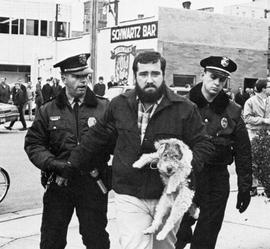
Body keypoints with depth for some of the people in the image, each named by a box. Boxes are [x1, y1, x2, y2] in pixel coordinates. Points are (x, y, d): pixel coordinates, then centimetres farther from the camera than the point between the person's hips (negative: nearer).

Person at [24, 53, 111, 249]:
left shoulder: (104, 108, -1)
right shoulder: (48, 111, 5)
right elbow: (33, 143, 4)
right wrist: (53, 163, -12)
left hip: (93, 184, -1)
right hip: (58, 183, 2)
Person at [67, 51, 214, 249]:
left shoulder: (185, 109, -5)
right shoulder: (119, 105, 1)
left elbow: (203, 144, -1)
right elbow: (97, 136, 13)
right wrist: (73, 163, 17)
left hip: (168, 197, 1)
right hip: (130, 197, 0)